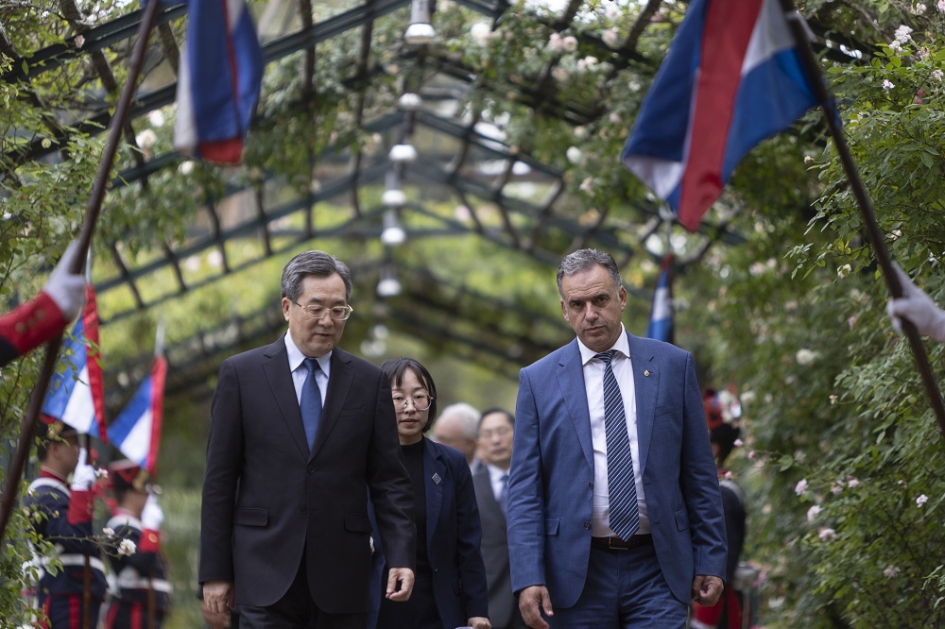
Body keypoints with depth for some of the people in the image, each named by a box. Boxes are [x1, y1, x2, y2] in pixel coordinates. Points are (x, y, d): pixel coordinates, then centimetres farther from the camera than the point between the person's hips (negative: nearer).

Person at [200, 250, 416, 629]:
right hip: (267, 572, -2)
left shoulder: (369, 382, 8)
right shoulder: (241, 374, 4)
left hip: (341, 580, 2)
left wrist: (401, 558, -6)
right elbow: (219, 479, 3)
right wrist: (215, 570, -1)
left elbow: (389, 480, 7)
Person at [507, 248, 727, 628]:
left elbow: (699, 473, 7)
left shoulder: (673, 365, 6)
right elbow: (524, 489, 1)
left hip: (658, 568, 0)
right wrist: (528, 578, -8)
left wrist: (710, 559, 2)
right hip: (578, 574, 0)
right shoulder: (538, 380, 4)